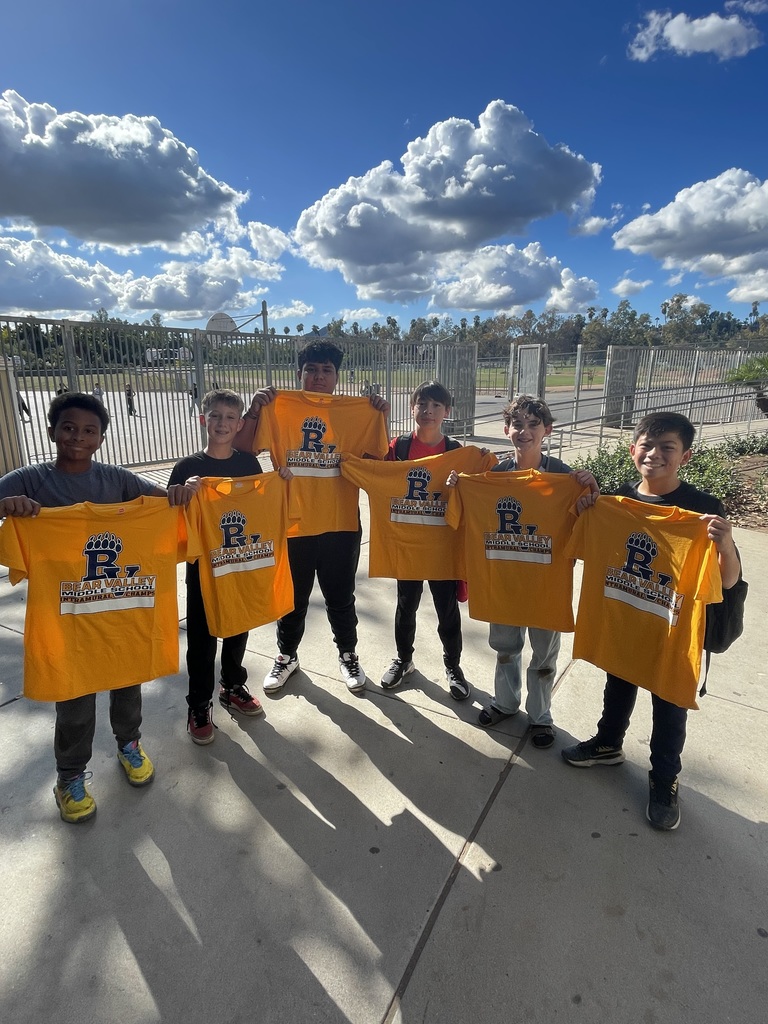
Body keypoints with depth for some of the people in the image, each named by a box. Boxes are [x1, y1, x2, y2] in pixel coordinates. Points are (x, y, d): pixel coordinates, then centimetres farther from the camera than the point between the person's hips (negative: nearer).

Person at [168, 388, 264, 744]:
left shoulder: (248, 463, 1)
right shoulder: (188, 467, -8)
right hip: (203, 565, -3)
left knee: (238, 628, 17)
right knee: (202, 637, 8)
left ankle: (233, 687, 39)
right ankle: (199, 705, 26)